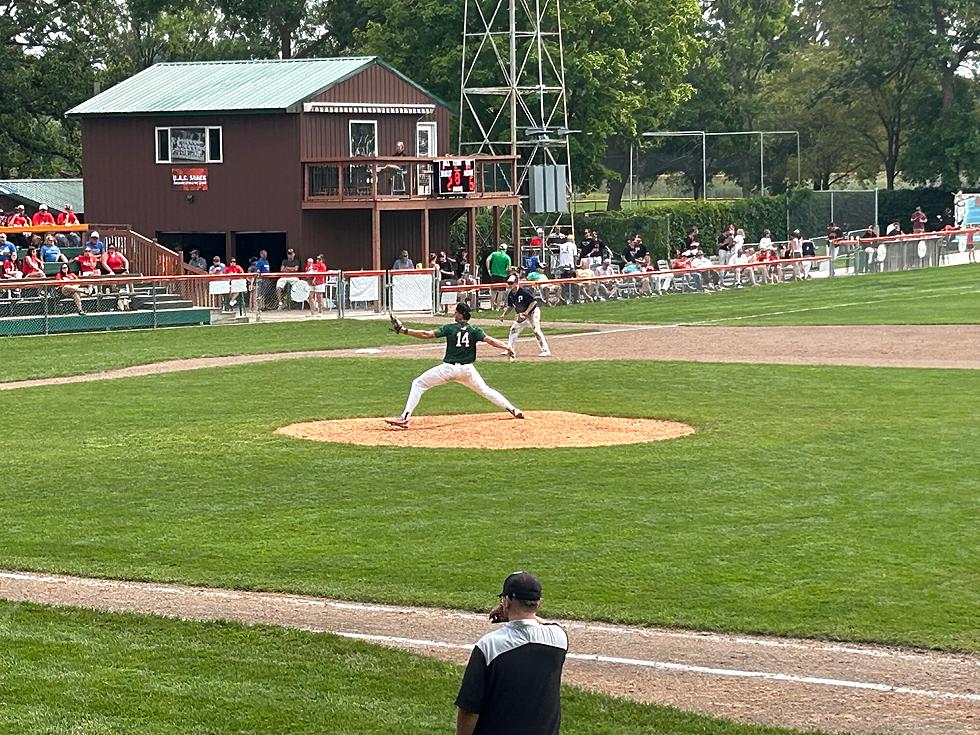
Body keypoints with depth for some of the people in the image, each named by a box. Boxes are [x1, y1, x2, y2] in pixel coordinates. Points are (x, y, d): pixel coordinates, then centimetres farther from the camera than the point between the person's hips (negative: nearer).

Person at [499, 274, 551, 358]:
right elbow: (510, 306, 12)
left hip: (533, 312, -8)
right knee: (513, 330, 9)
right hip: (521, 314, 8)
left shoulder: (524, 291, -26)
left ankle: (546, 351, -15)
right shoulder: (510, 294, -2)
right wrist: (504, 314, -1)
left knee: (536, 330, -16)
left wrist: (526, 312, -29)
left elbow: (534, 301, -25)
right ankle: (510, 350, 20)